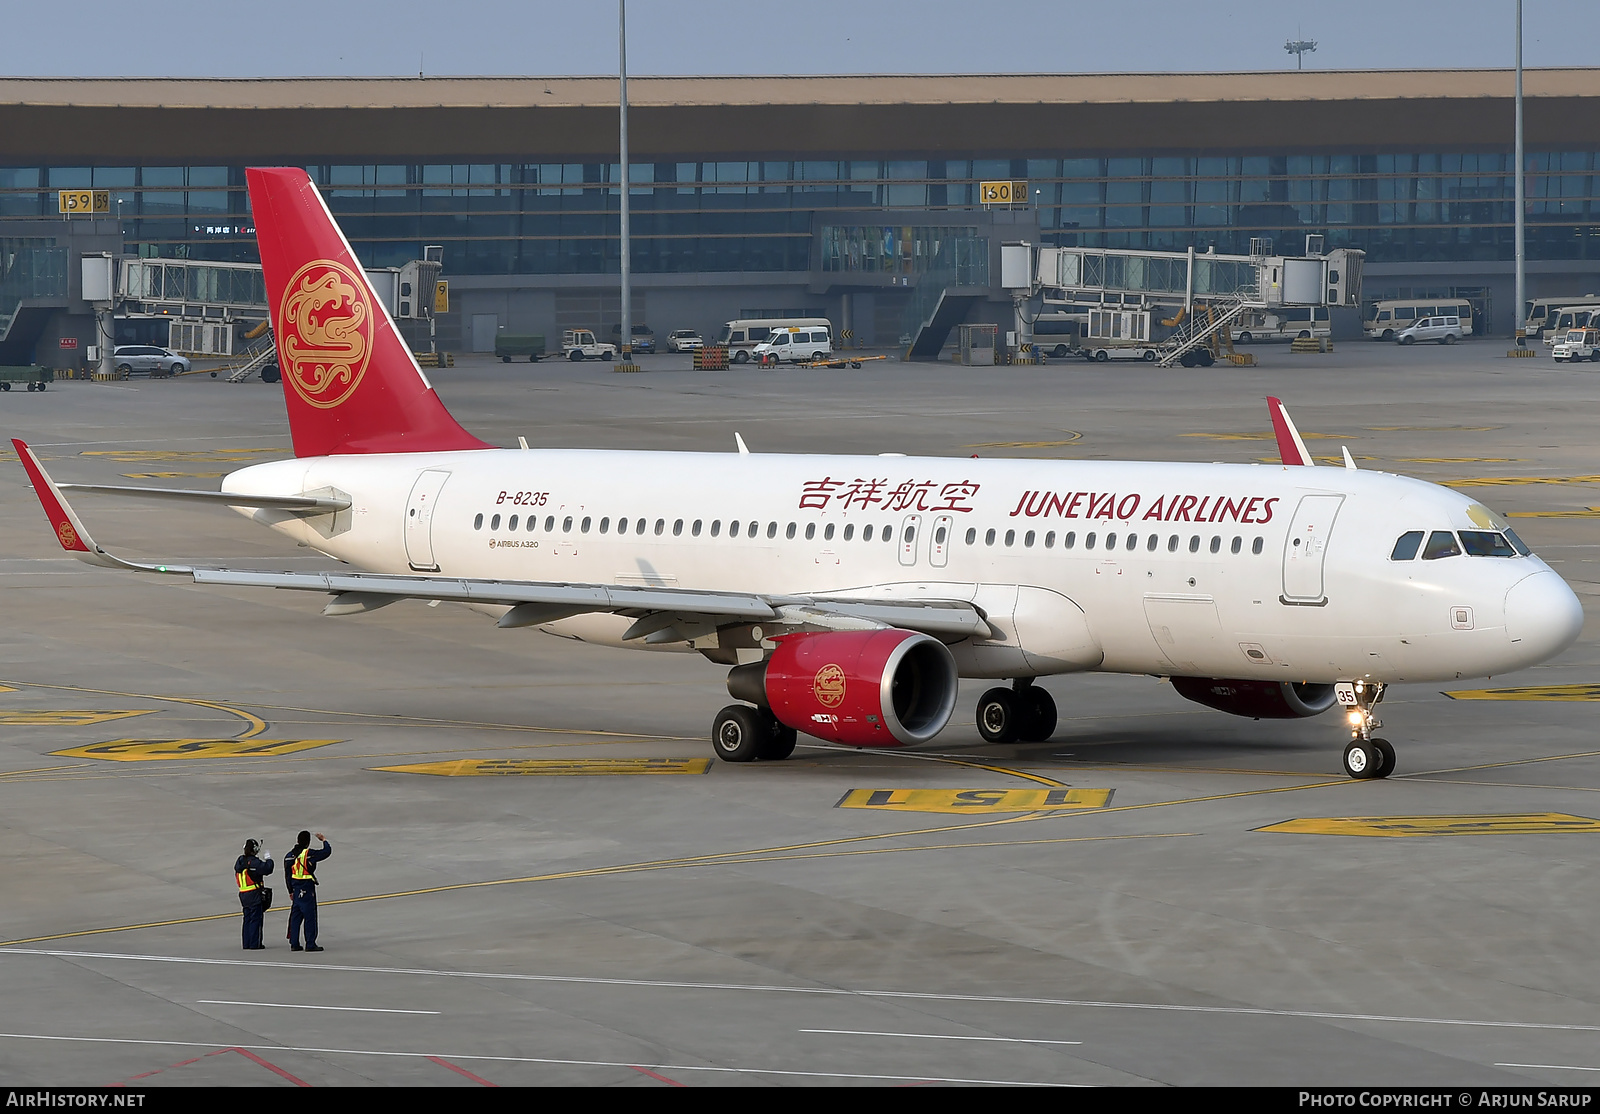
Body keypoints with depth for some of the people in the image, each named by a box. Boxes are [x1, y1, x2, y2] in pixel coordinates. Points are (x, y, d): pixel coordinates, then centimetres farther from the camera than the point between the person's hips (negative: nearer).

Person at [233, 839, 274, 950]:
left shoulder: (239, 861, 8)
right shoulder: (253, 862, -16)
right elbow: (267, 869, -21)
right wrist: (268, 858, -4)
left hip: (243, 894, 7)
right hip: (254, 894, -7)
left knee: (247, 919, 12)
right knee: (255, 919, -3)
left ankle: (247, 944, 14)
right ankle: (254, 944, -3)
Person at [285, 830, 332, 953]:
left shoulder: (290, 855, 7)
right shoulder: (309, 854, -13)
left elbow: (288, 875, 11)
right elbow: (327, 851, -10)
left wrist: (291, 891, 19)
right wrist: (324, 840, 10)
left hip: (296, 889, 6)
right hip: (307, 890, -6)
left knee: (296, 916, 10)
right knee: (310, 917, -2)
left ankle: (294, 944, 11)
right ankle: (310, 944, -1)